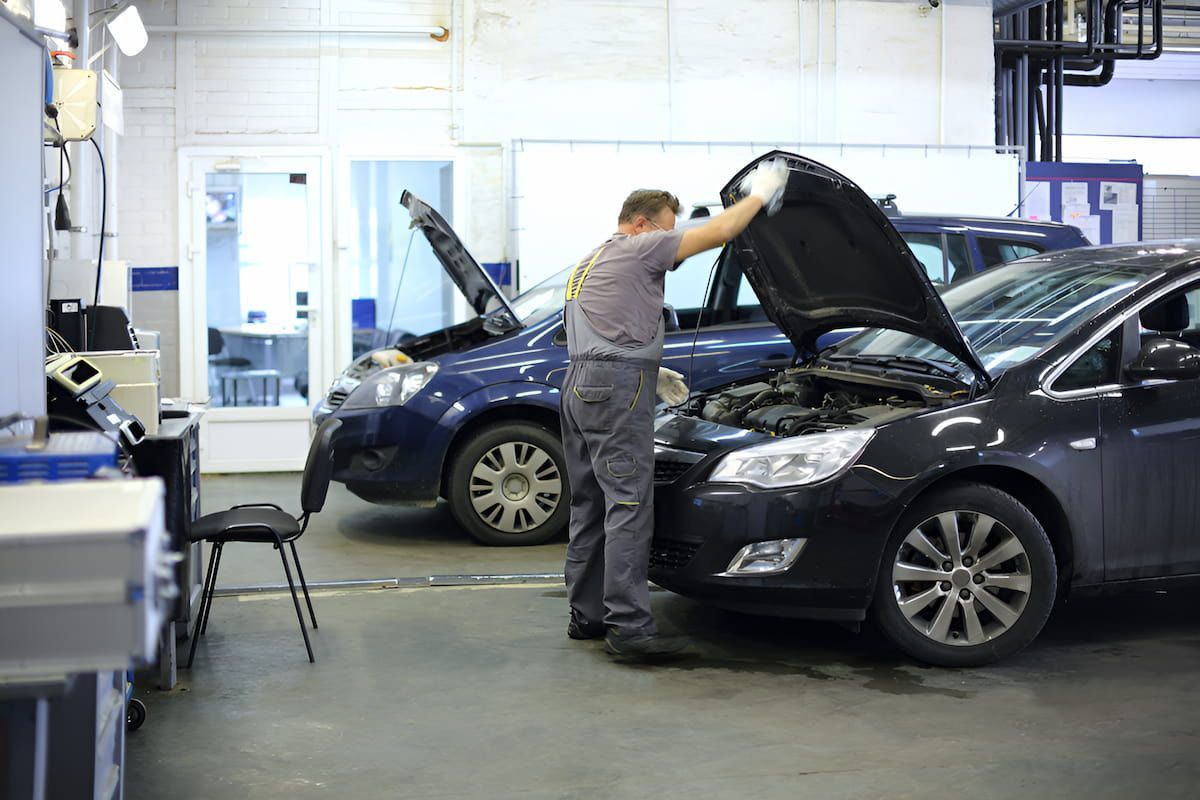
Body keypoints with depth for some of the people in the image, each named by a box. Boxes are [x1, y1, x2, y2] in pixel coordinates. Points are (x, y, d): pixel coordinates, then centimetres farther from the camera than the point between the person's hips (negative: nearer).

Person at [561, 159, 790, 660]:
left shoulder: (588, 265, 27)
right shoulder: (638, 249, -2)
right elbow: (718, 232, -4)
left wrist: (652, 373, 28)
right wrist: (760, 194, 9)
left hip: (579, 386, 10)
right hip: (617, 386, -10)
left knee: (590, 506, 12)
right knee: (629, 506, -11)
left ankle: (586, 615, 18)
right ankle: (629, 627, -13)